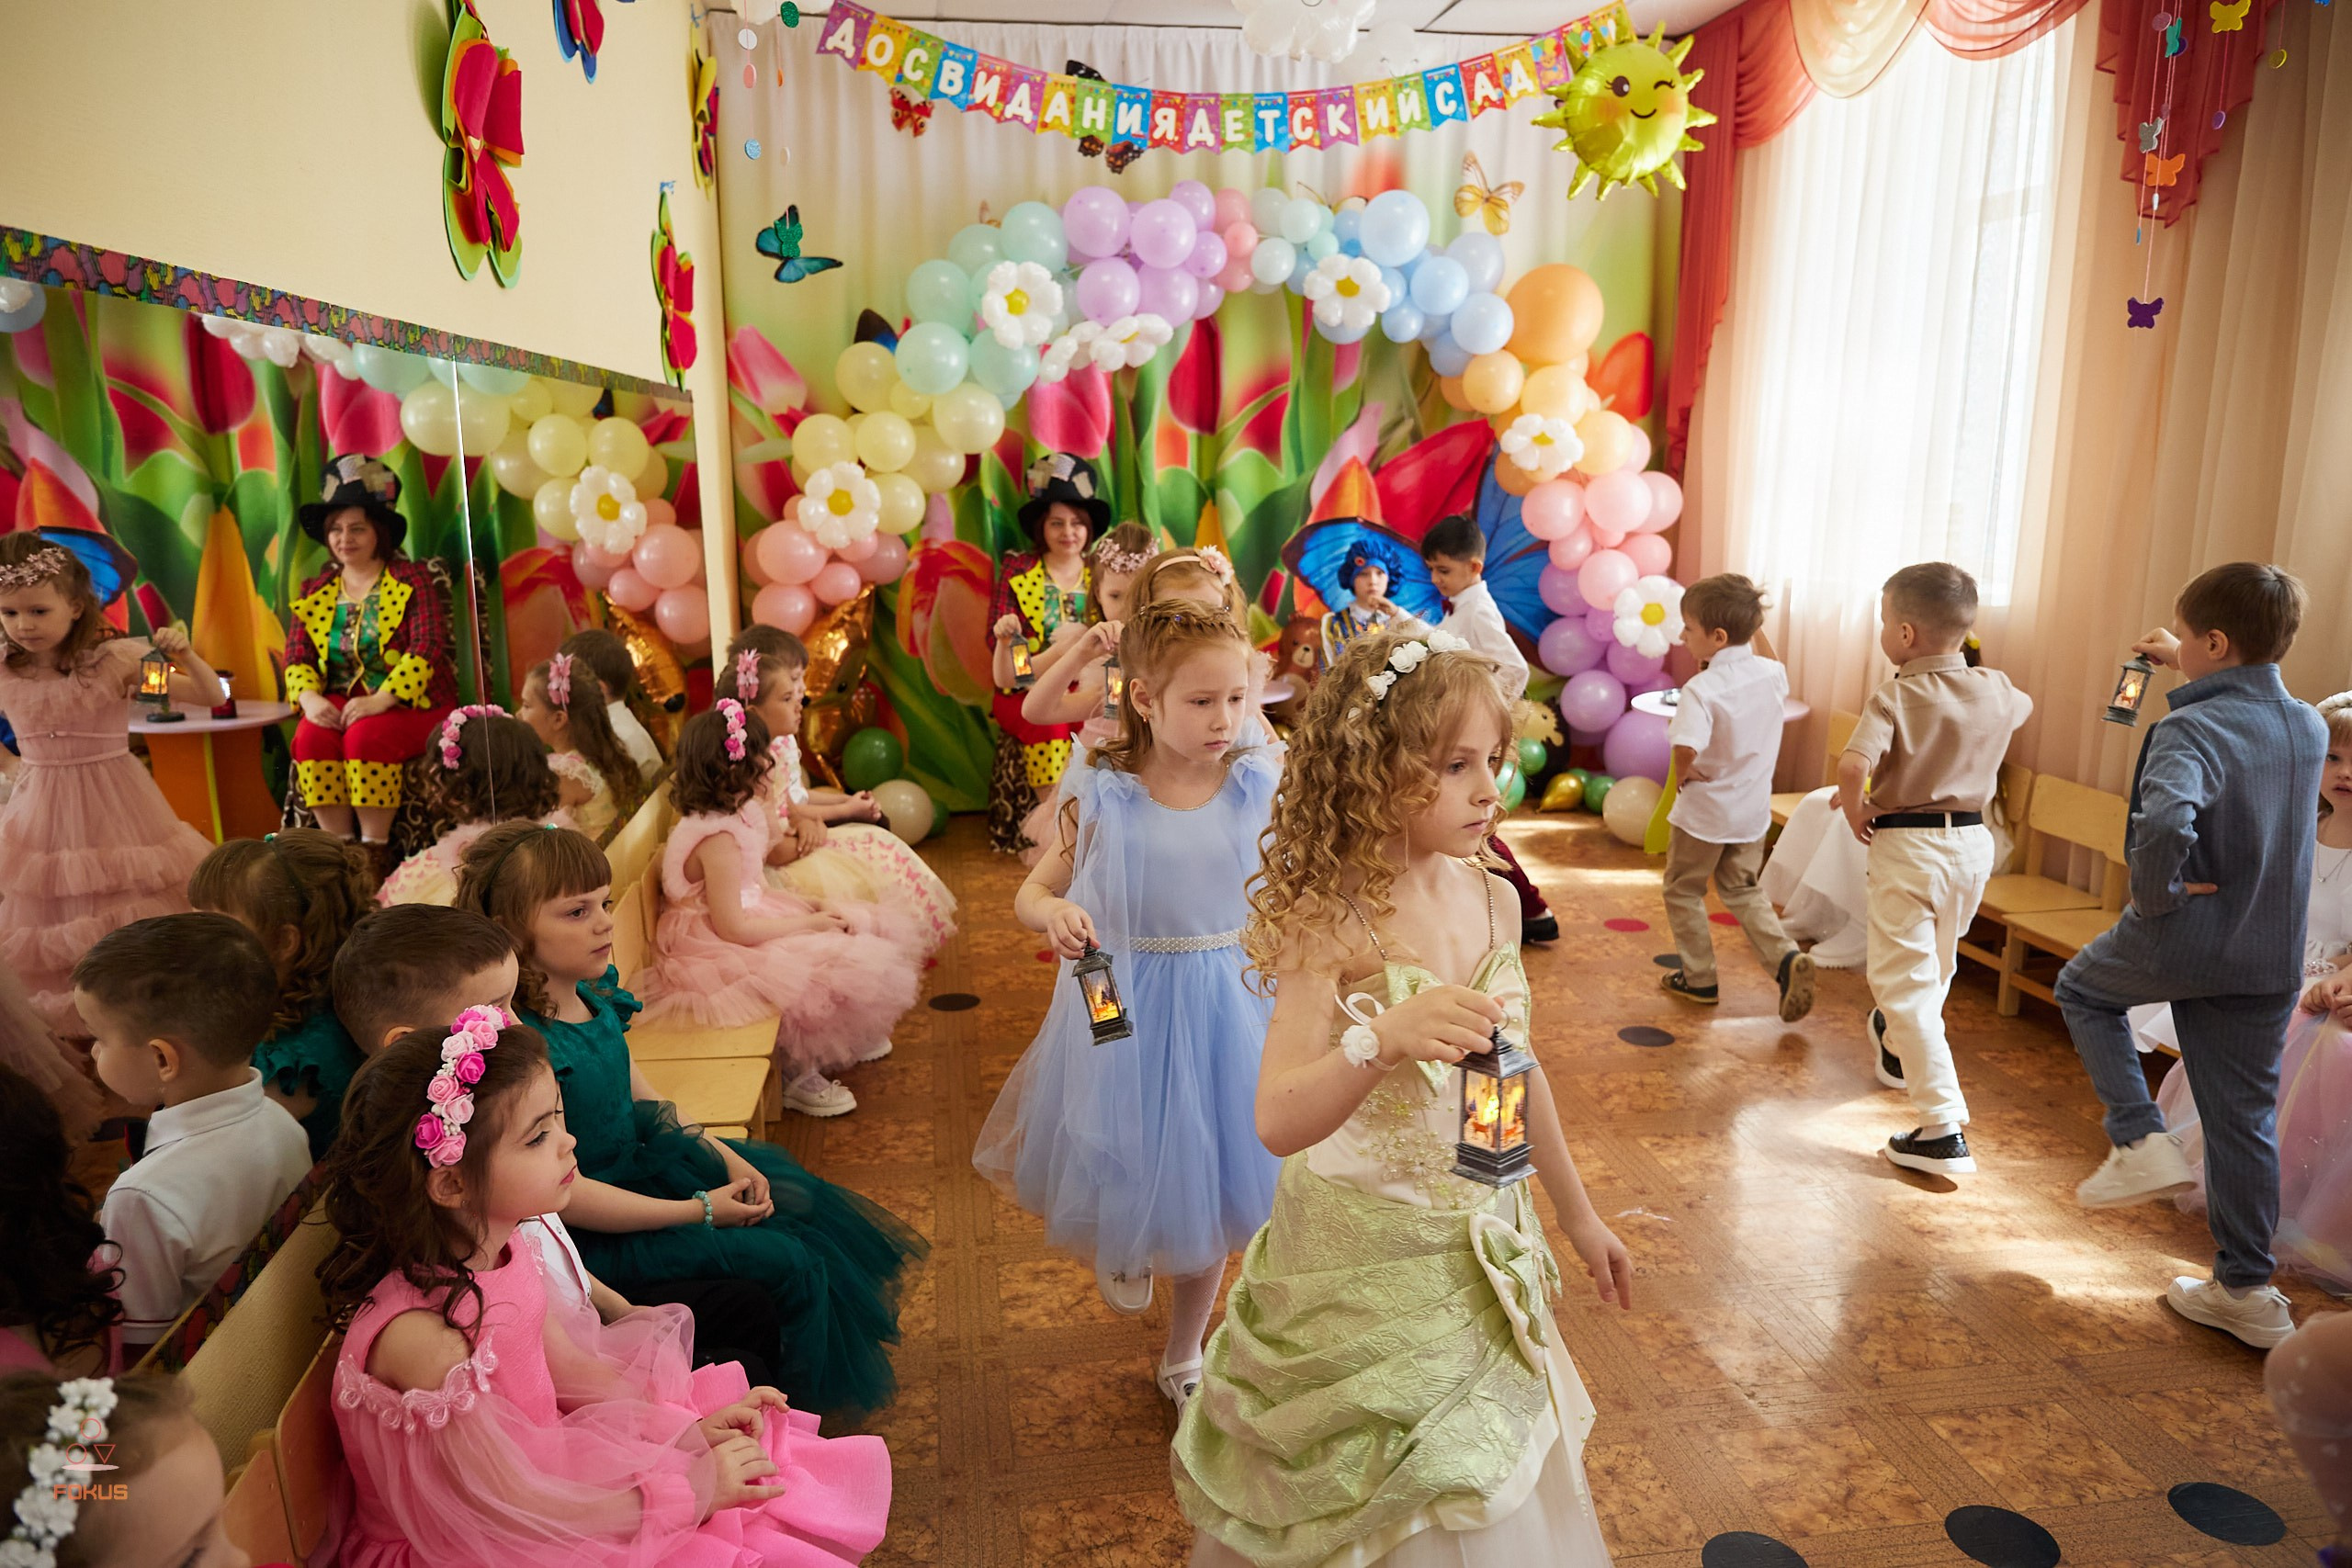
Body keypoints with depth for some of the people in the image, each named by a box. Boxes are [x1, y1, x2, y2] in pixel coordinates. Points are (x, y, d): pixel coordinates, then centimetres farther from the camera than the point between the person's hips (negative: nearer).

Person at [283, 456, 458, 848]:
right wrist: (309, 698, -16)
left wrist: (381, 700, -24)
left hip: (409, 705, -4)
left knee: (366, 736, -32)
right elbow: (296, 656, 7)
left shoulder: (413, 579, 2)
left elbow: (427, 645, -12)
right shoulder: (314, 593, 15)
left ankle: (375, 847, -25)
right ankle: (337, 845, -21)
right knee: (311, 737, -27)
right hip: (338, 704, 4)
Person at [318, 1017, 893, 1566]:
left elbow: (569, 1367, 7)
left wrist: (686, 1424, -3)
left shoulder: (500, 1251, -7)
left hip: (535, 1462, 8)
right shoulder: (420, 1335, -33)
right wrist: (685, 1491, -20)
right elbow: (515, 1506, -26)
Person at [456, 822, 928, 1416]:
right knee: (787, 1263, -11)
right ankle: (801, 1406, 16)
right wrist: (699, 1212, -22)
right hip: (599, 1232, -9)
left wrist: (728, 1159, 3)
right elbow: (566, 1194, -28)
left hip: (641, 1159, 9)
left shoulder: (596, 996, -3)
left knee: (798, 1199, 16)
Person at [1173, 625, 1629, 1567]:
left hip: (1483, 1241, 6)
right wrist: (1385, 1038, -44)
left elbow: (1520, 1069, 9)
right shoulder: (1332, 921, -22)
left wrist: (1576, 1212, 17)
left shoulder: (1487, 897, -3)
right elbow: (1279, 1122, -28)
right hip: (1366, 1250, -5)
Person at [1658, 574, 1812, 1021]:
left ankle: (1699, 978, 24)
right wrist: (1751, 625, 17)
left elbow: (1685, 750, -40)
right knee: (1742, 891, 22)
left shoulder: (1701, 690, -26)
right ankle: (1786, 958, 2)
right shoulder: (1772, 673, -5)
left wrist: (1684, 775, -18)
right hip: (1754, 810, 6)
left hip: (1703, 812, -6)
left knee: (1683, 891, 16)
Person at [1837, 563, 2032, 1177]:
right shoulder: (1996, 691, 1)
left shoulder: (1893, 699, -18)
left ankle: (1944, 1130, -8)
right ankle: (1897, 1049, 52)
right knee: (1938, 964, 26)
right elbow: (2024, 706, 26)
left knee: (1904, 983, -3)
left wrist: (1854, 811, -16)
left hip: (1906, 847, -7)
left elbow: (1853, 765, -34)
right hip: (1973, 843, 7)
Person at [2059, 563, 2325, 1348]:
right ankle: (2248, 1291, 22)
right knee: (2243, 1117, 14)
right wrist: (2187, 668, 29)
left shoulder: (2189, 730, -20)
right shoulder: (2308, 727, 3)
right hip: (2273, 959, 7)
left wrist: (2154, 894, -22)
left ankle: (2140, 1139, 13)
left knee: (2083, 988, 25)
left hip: (2181, 939, -6)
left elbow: (2164, 821, -39)